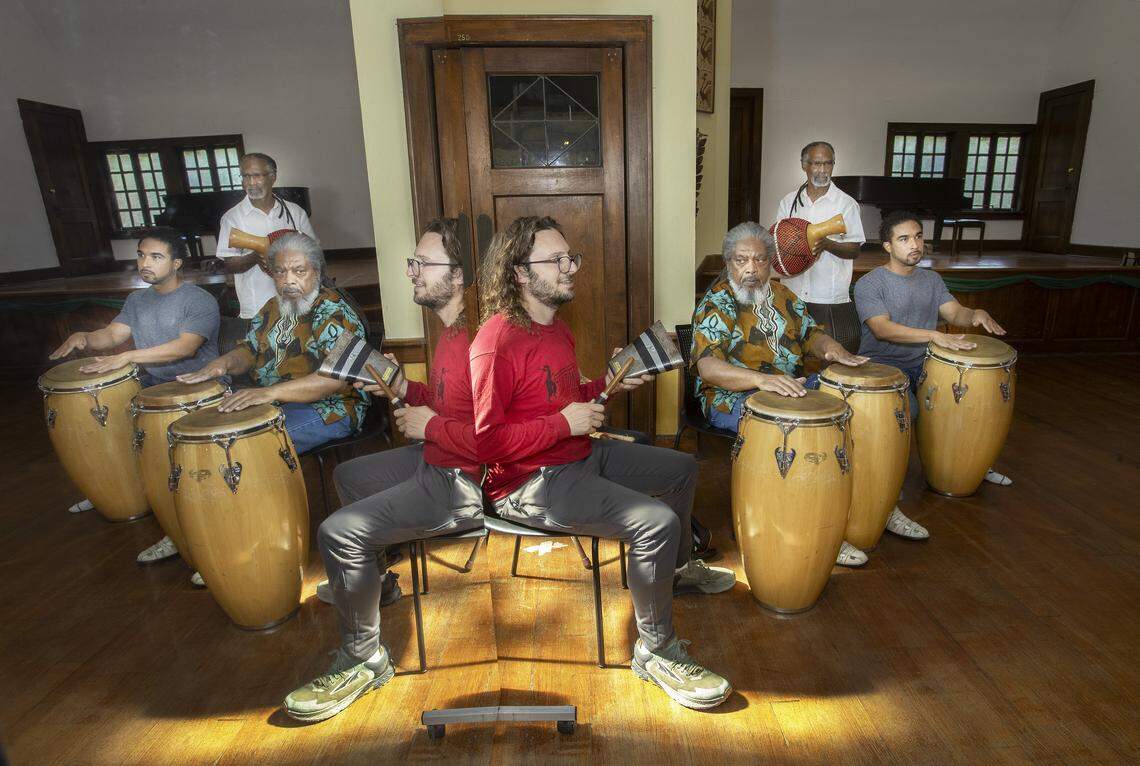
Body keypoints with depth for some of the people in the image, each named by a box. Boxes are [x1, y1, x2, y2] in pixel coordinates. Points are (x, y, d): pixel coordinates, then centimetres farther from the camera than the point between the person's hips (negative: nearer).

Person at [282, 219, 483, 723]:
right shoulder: (452, 329, 7)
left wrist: (429, 426, -20)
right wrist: (405, 389, 5)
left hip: (467, 483, -11)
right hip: (435, 459, 11)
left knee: (339, 532, -16)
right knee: (348, 475, 26)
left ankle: (363, 661, 6)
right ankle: (373, 579, 44)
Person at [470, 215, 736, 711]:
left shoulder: (554, 326, 9)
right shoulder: (497, 341, -23)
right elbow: (483, 442, -26)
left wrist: (608, 384, 5)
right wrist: (564, 423, -24)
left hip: (581, 453, 10)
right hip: (529, 482, -10)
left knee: (682, 469, 18)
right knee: (658, 522, -25)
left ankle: (677, 569, 43)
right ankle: (655, 652, -1)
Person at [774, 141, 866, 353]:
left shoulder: (846, 204, 1)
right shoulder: (789, 201, 9)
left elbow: (855, 250, -1)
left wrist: (827, 244, -20)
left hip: (832, 298, -2)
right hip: (792, 294, 3)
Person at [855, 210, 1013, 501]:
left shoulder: (932, 279, 14)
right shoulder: (869, 284, -9)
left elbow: (954, 313, 4)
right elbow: (882, 329, -23)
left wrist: (976, 314, -19)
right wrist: (934, 335, -33)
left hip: (923, 363, 7)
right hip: (881, 366, -7)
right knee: (905, 408, -32)